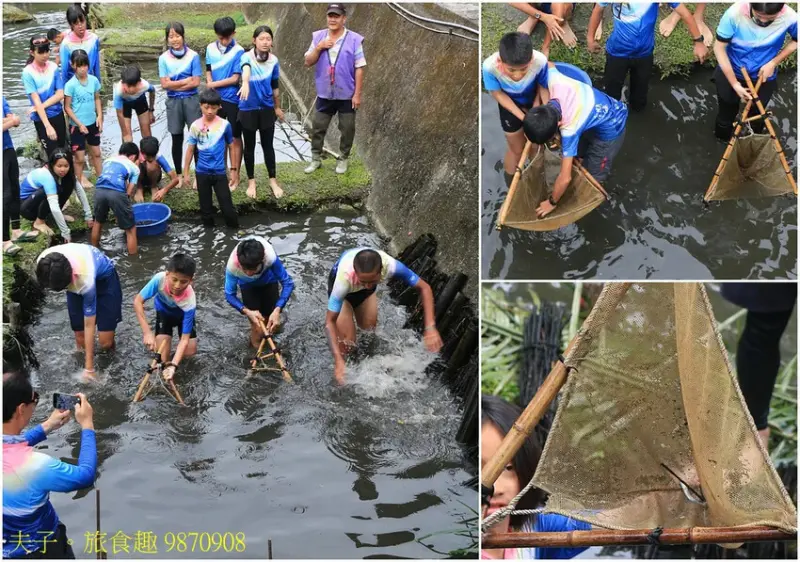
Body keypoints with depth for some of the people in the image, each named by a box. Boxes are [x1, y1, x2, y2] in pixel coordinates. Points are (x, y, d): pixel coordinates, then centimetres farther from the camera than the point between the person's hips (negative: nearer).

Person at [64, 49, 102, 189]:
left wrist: (100, 116, -3)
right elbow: (67, 107, -13)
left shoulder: (94, 80, -5)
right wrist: (79, 124, -16)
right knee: (80, 157, 6)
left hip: (92, 123, 4)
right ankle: (80, 180, 23)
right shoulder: (70, 85, -18)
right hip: (77, 125, -4)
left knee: (96, 153, 19)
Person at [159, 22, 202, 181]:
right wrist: (186, 80, -9)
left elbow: (195, 82, -8)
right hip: (173, 101, 1)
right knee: (177, 139, 10)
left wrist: (175, 84, -8)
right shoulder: (163, 58, -1)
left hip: (192, 100, -1)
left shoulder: (193, 56, -5)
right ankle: (179, 174, 20)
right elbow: (165, 84, -6)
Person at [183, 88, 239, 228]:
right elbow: (190, 150, 2)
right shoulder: (195, 126, -5)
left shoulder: (225, 125, -8)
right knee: (205, 207, 13)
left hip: (220, 173, -1)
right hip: (202, 173, 1)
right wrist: (186, 173, 4)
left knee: (227, 206, 0)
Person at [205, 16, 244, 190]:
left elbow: (235, 79, -13)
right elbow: (208, 73, 6)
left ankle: (234, 175, 11)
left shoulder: (238, 51, -11)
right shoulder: (210, 48, 2)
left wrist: (214, 84, -7)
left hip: (232, 99, -4)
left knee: (234, 138, 4)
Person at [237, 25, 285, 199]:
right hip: (248, 109, -3)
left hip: (267, 108, 3)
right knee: (249, 146, 10)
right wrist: (245, 83, -63)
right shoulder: (247, 57, -16)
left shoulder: (273, 61, -3)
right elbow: (246, 68, -41)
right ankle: (251, 181, 25)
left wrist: (278, 108, 17)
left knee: (268, 145, 11)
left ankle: (273, 181, 24)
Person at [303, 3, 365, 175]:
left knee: (347, 129, 8)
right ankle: (316, 158, 23)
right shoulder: (318, 37, 0)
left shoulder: (354, 39, -10)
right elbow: (308, 62, 1)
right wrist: (318, 48, -16)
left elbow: (359, 69, -9)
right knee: (317, 127, 9)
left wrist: (357, 94, -11)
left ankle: (343, 159, 25)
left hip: (347, 95, -3)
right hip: (324, 94, 3)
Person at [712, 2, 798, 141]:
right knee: (726, 114, 21)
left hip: (763, 77, 1)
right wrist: (734, 83, -24)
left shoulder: (789, 17, -28)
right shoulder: (735, 13, -34)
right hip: (730, 73, -1)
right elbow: (719, 47, -23)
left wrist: (773, 63, -16)